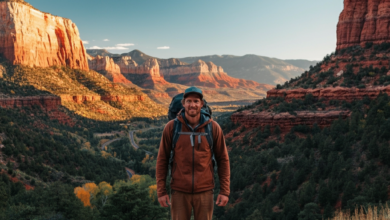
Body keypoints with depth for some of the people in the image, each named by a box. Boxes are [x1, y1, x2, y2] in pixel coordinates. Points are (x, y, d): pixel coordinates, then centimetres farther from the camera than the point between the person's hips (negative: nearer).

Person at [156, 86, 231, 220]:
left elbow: (223, 160, 1)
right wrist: (161, 191, -3)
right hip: (179, 191, 0)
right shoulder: (171, 127, -6)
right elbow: (162, 160, -1)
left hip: (205, 191, 1)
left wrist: (225, 191, -2)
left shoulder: (213, 127, -5)